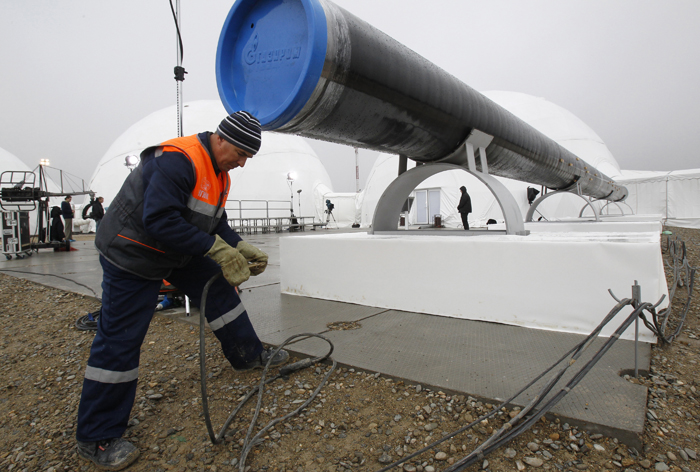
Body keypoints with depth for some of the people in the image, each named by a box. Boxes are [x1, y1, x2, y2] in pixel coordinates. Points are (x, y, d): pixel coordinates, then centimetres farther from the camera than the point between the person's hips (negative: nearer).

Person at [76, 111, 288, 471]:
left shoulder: (219, 173, 3)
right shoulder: (177, 160, -29)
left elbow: (216, 224, 10)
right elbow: (160, 221, -36)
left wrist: (241, 248, -5)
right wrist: (219, 250, -33)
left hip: (180, 252, 9)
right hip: (132, 255, -9)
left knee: (220, 292, 9)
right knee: (119, 341, -4)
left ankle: (249, 355, 28)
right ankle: (95, 439, 9)